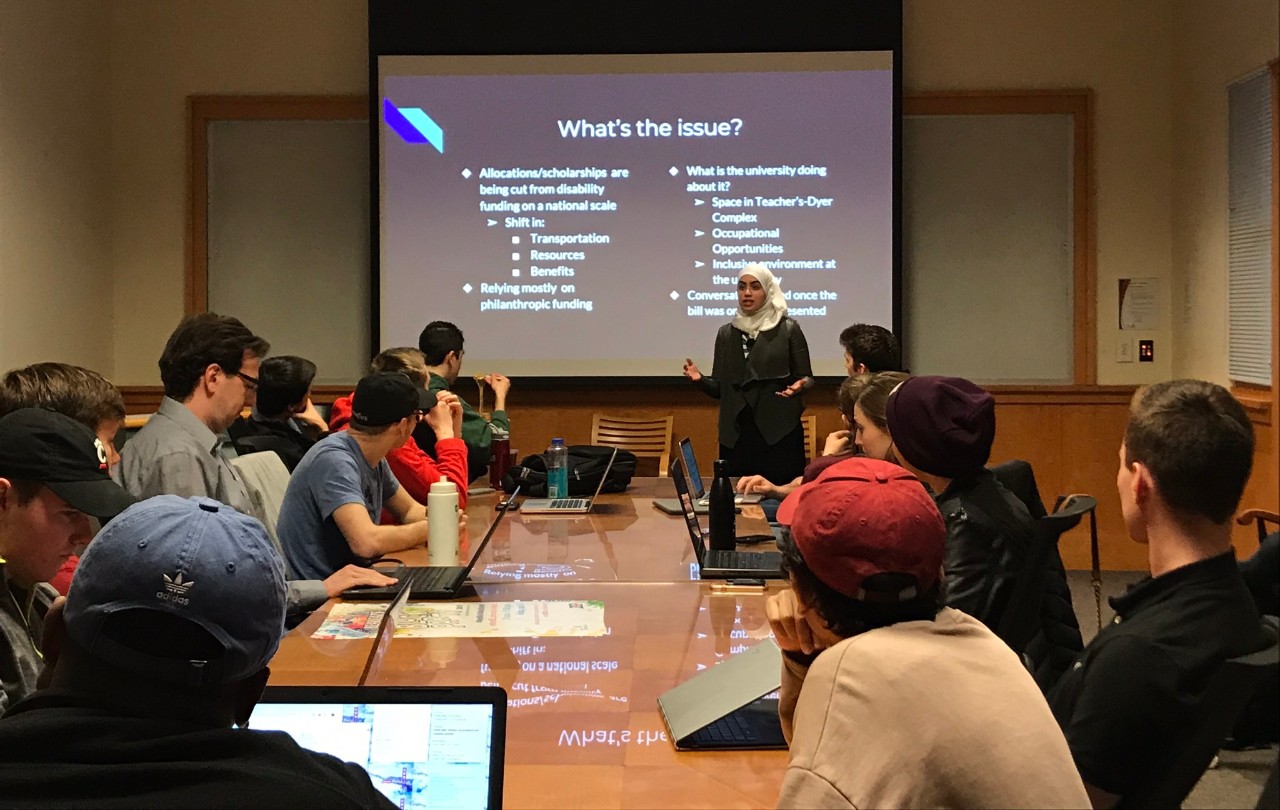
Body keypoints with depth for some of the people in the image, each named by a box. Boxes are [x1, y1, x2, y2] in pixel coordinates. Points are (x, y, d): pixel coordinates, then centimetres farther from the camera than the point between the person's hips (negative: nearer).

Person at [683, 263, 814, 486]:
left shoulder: (788, 329, 2)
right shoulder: (726, 333, 12)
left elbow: (806, 377, 4)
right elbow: (720, 388, 13)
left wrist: (800, 385, -18)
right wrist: (700, 379, -7)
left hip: (780, 433, -3)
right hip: (735, 434, 3)